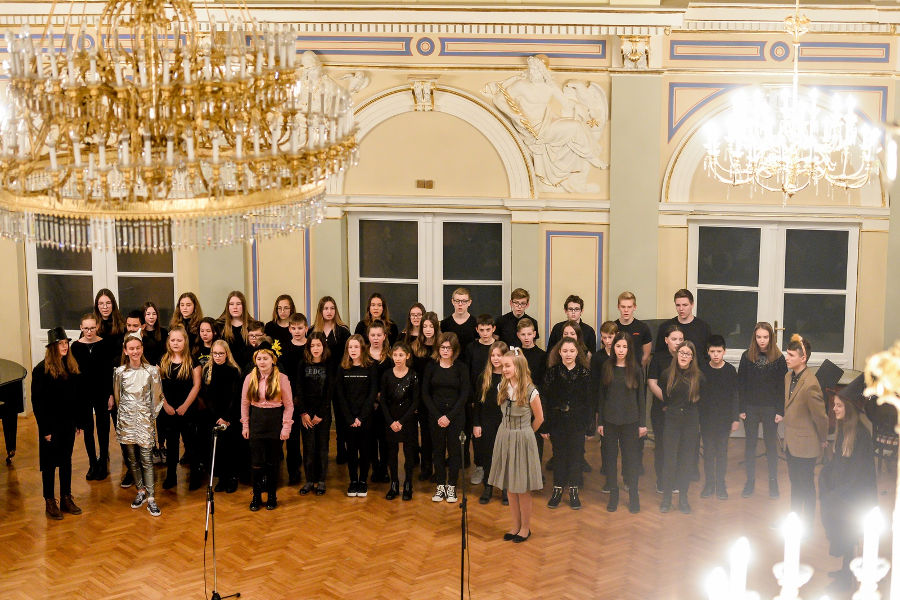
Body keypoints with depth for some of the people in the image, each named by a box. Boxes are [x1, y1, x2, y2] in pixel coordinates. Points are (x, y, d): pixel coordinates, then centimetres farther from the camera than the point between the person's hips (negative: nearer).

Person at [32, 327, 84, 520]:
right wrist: (45, 429, -14)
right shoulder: (42, 370, -12)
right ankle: (50, 502, 13)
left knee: (66, 461, 13)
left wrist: (78, 421, 5)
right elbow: (37, 401, -12)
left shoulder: (72, 367, 4)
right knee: (50, 463, 5)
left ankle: (66, 499, 22)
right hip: (51, 424, -5)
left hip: (68, 424, 5)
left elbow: (78, 396, 7)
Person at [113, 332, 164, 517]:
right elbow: (117, 397, 13)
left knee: (146, 460, -5)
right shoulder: (120, 372, 3)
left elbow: (157, 397, 2)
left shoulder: (152, 371, -3)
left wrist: (153, 416, 1)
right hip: (127, 420, 2)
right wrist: (123, 414, 12)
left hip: (145, 420, -2)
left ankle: (151, 499, -3)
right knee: (132, 459, 9)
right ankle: (140, 491, 23)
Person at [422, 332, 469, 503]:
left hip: (455, 415, -1)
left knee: (454, 450, 1)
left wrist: (449, 416, -11)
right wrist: (438, 416, -9)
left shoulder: (461, 368, -2)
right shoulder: (431, 367, 2)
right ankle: (440, 486, 14)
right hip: (436, 415, 1)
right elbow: (425, 393, 1)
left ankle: (451, 486, 11)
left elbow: (464, 394, -5)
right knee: (438, 450, 5)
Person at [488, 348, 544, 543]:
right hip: (504, 437, 5)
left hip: (523, 439, -5)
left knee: (523, 488, 2)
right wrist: (511, 432, 13)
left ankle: (526, 527, 15)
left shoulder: (530, 391, -15)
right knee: (510, 486, 11)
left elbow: (539, 419, -2)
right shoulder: (502, 387, 2)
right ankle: (516, 525, 22)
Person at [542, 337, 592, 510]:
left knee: (576, 455, 6)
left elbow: (589, 401, -1)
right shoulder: (552, 372, -3)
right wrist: (545, 426, -6)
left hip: (577, 422, 0)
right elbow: (545, 400, -3)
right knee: (559, 454, 8)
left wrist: (589, 425, -5)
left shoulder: (585, 373, -3)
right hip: (557, 421, 0)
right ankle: (558, 488, 21)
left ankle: (573, 490, 18)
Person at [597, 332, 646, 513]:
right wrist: (600, 422, 2)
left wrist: (642, 423, 0)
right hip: (610, 420, 1)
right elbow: (601, 396, 5)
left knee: (631, 456, 2)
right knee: (610, 457, 5)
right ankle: (613, 494, 16)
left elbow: (640, 396, 2)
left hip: (630, 420, -1)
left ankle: (633, 495, 13)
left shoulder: (635, 369, -1)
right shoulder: (606, 368, 2)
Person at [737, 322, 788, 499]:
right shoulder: (747, 356, 0)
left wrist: (780, 411, -7)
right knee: (750, 444, 7)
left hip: (770, 409, -1)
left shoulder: (778, 359, -3)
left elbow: (782, 387, -2)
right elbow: (740, 384, 1)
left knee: (771, 445, 7)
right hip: (751, 409, 1)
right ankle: (750, 481, 17)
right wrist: (741, 409, -3)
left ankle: (773, 482, 17)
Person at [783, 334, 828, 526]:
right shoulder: (789, 377, 1)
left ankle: (808, 524, 21)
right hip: (791, 441, 8)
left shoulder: (810, 384, -27)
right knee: (795, 481, 21)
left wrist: (823, 440, -5)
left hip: (806, 445, -8)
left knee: (806, 484, 7)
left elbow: (821, 416, -18)